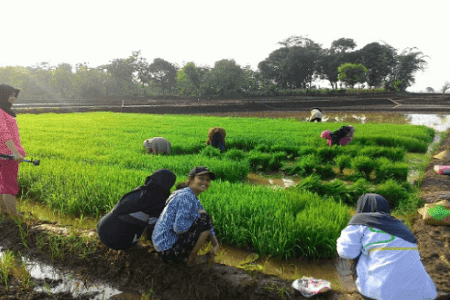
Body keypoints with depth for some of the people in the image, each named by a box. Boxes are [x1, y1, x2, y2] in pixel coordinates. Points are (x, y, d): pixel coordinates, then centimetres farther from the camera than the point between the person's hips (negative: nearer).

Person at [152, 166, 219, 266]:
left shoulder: (193, 198, 13)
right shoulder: (186, 196, -17)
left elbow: (208, 226, 15)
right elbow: (179, 228, -25)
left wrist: (216, 244, 4)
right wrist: (198, 215, -11)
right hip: (168, 248, -10)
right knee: (205, 220, -13)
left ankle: (181, 258, 13)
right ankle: (192, 259, 1)